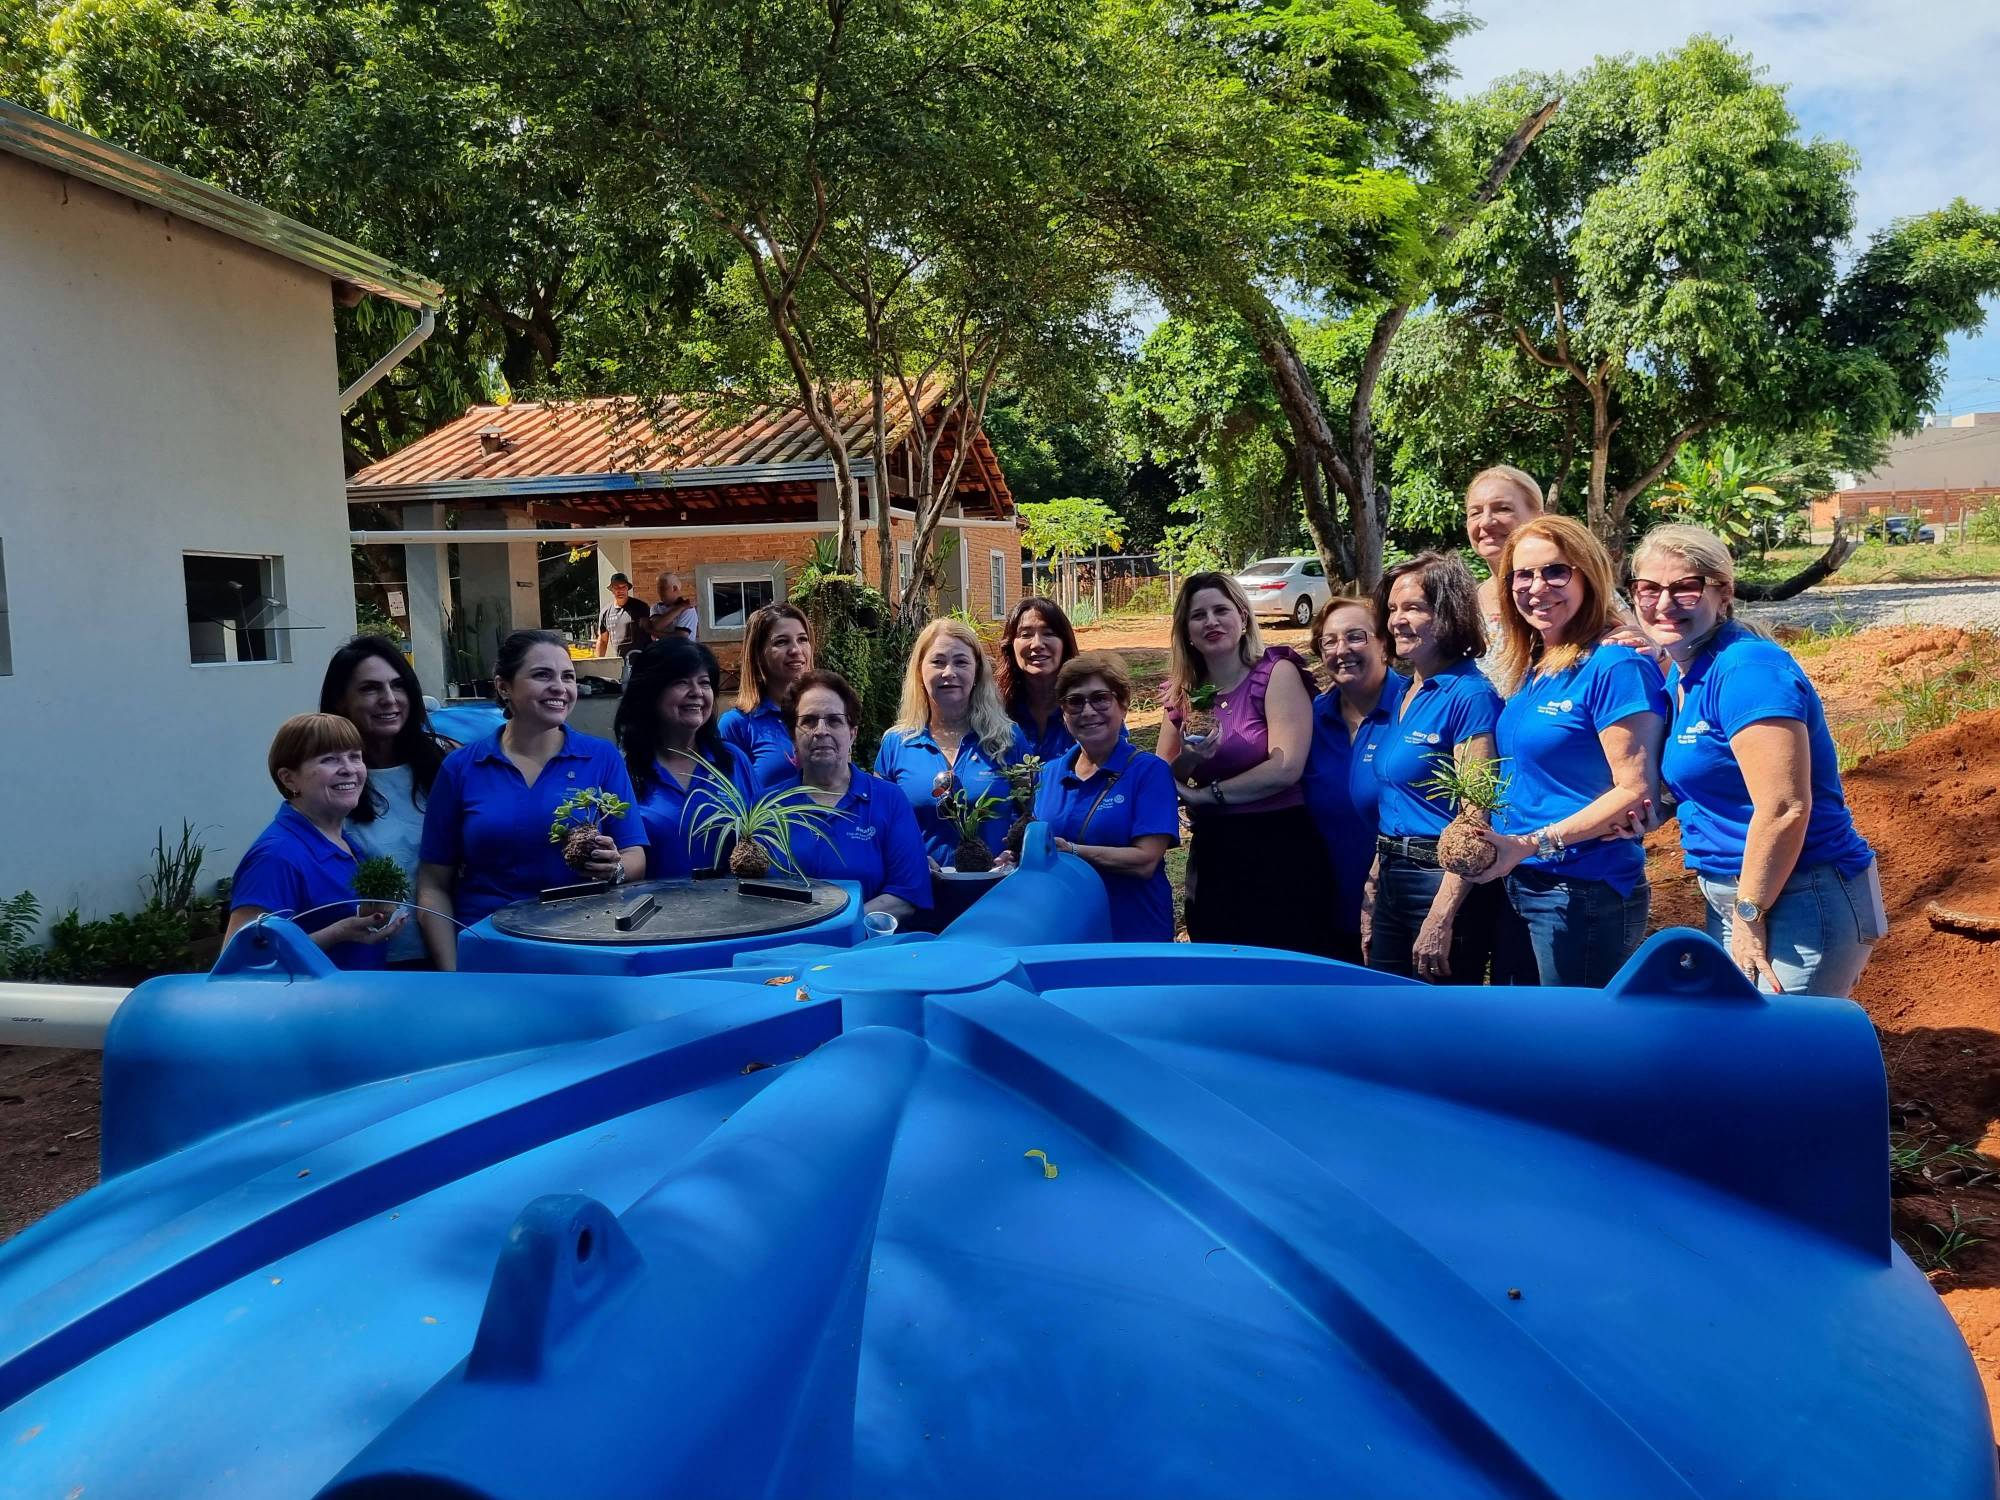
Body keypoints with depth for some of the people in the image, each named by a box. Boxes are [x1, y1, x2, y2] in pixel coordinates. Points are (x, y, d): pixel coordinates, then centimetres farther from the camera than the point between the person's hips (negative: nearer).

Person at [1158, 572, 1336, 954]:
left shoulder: (1276, 673, -7)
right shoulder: (1184, 693, 8)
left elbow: (1286, 767, -18)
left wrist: (1206, 793, -10)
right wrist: (1188, 760, -14)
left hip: (1278, 851, -5)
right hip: (1212, 857, 5)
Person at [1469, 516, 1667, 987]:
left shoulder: (1615, 665, -14)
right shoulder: (1529, 667, 10)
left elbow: (1636, 790, -17)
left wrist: (1531, 844, -21)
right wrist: (1496, 840, 3)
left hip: (1585, 893, -8)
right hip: (1519, 887, 8)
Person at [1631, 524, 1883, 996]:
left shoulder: (1747, 669, -19)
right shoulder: (1682, 676, 9)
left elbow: (1784, 808, -24)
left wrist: (1749, 915, -17)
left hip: (1802, 904, -9)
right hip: (1734, 898, 9)